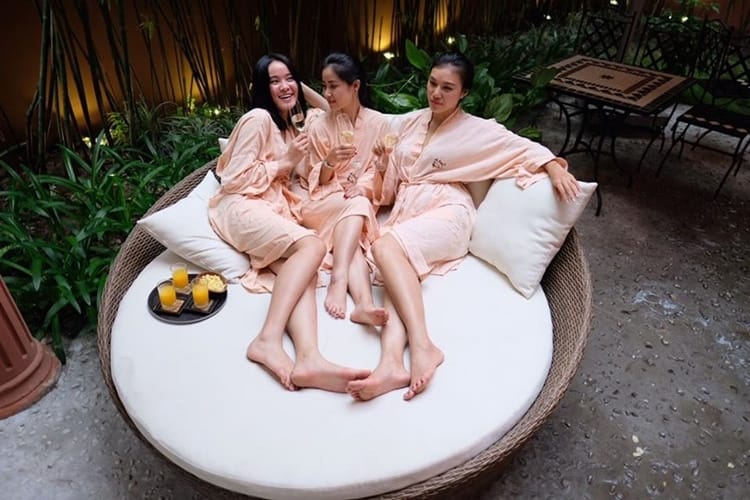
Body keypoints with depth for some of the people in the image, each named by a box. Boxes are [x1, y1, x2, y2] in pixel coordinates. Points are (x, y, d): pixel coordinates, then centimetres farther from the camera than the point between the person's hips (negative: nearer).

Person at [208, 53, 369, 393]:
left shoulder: (296, 123, 25)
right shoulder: (258, 118, -1)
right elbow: (235, 180, -8)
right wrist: (286, 163, -6)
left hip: (275, 210, 6)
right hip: (242, 207, -6)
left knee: (301, 270, -28)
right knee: (312, 246, -33)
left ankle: (308, 359, -53)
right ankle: (268, 340, -46)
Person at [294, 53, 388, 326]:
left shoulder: (378, 123, 2)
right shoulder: (318, 127, 1)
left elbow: (379, 169, 2)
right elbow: (316, 181, 2)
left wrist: (363, 187, -18)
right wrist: (329, 162, -19)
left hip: (359, 202, 2)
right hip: (320, 204, -1)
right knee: (357, 205, -32)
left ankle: (338, 280, -50)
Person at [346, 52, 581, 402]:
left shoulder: (476, 129, 7)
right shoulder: (410, 122, 22)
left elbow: (524, 147, 1)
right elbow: (390, 185, 27)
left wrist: (555, 168, -18)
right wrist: (383, 166, 4)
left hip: (446, 212, -4)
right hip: (406, 211, 4)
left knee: (385, 246, -34)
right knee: (397, 271, -30)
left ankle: (422, 347, -43)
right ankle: (392, 364, -52)